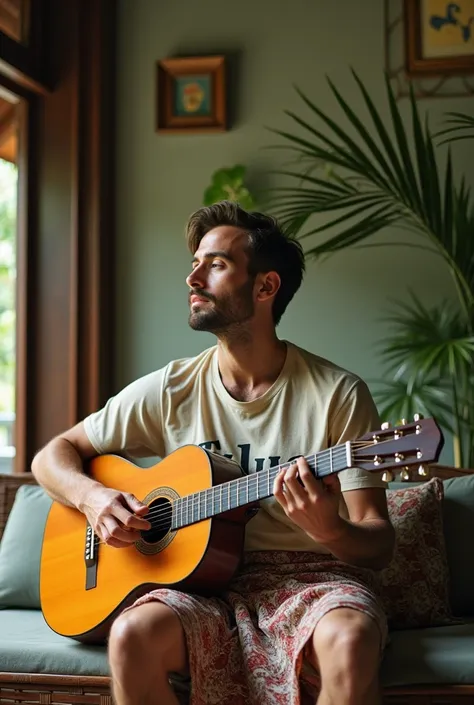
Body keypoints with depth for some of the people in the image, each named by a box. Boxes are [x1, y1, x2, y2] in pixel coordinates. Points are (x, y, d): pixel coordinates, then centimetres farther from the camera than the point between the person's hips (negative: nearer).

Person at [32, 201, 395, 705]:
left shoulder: (338, 394, -3)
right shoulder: (170, 390, 6)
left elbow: (379, 544, -5)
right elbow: (54, 455, 14)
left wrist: (330, 531, -28)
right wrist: (92, 497, -8)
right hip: (204, 577, 3)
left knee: (349, 640, -37)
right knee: (133, 635, -31)